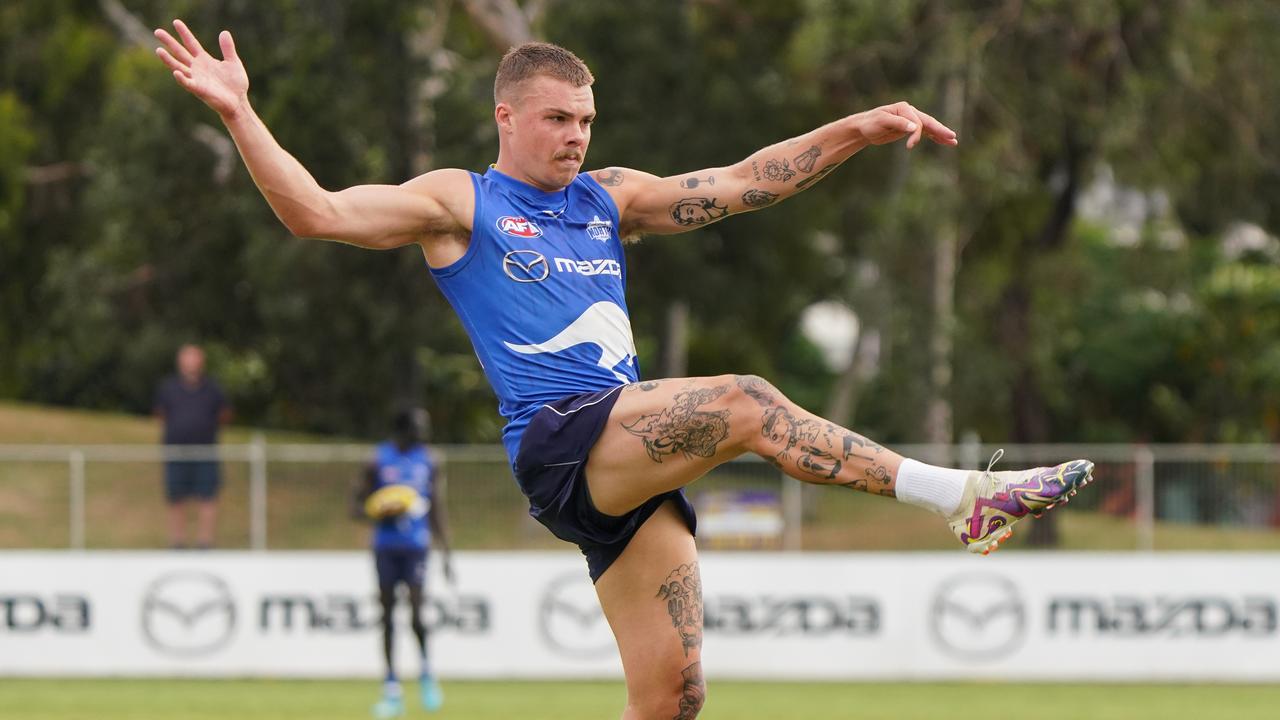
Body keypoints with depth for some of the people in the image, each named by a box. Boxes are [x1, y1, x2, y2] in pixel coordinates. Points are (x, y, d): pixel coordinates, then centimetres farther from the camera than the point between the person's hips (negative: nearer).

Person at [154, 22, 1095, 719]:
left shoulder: (610, 199, 23)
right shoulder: (459, 203, 7)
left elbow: (745, 183, 22)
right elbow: (318, 212, -3)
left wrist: (860, 131, 13)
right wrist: (240, 115, -14)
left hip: (636, 461, 7)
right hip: (560, 444, -7)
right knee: (744, 402, -27)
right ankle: (962, 498, -28)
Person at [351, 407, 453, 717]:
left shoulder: (428, 463, 9)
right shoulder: (379, 461, 2)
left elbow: (437, 513, 14)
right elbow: (357, 505, 3)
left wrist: (447, 555, 11)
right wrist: (383, 514, -17)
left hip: (416, 547, 0)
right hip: (386, 548, 0)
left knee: (416, 615, -13)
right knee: (387, 616, 1)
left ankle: (426, 671, 11)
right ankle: (392, 690, 7)